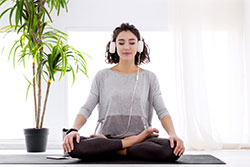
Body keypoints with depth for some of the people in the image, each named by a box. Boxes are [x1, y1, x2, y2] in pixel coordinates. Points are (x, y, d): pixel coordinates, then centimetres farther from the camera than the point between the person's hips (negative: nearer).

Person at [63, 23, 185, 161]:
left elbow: (162, 111, 3)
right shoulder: (102, 76, 11)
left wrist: (172, 134, -18)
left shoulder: (149, 77, 12)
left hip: (140, 135, 0)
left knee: (173, 149, -33)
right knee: (74, 145, -33)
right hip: (107, 136, 0)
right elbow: (86, 109, 5)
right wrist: (74, 129, -16)